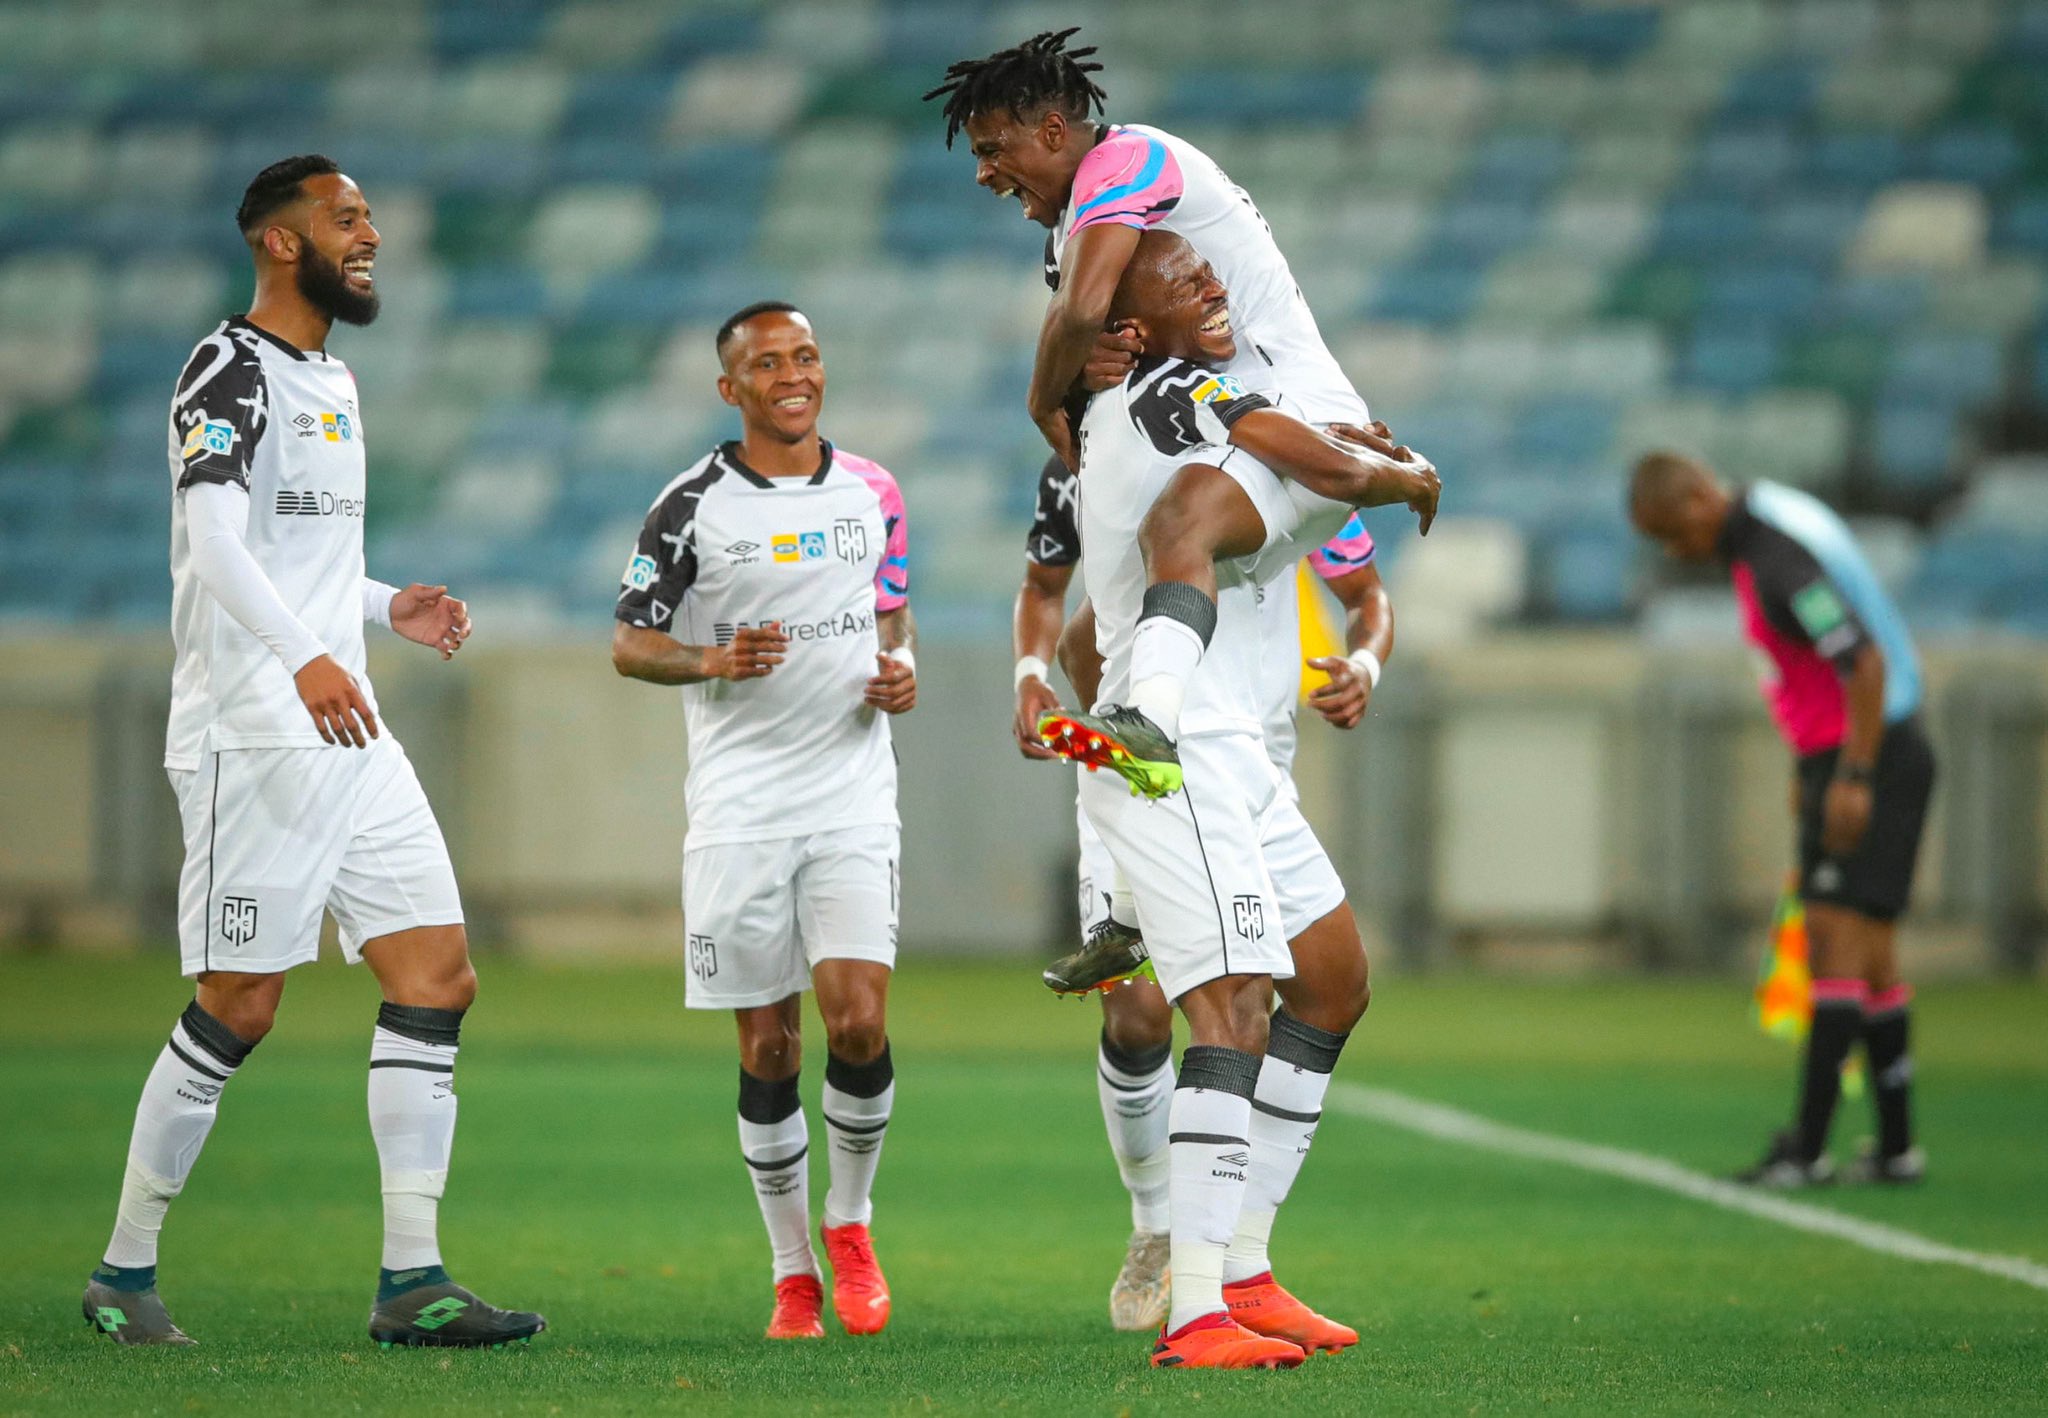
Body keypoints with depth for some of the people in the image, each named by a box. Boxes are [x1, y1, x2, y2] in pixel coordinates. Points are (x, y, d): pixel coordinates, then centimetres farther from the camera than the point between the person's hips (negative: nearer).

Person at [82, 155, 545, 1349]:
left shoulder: (333, 380, 19)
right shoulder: (231, 372, -10)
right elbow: (215, 543, -25)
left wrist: (389, 607, 16)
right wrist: (306, 657, -39)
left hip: (351, 730, 9)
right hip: (255, 739, -9)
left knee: (439, 978, 0)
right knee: (241, 1006, -6)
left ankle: (412, 1282, 0)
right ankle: (125, 1272, 7)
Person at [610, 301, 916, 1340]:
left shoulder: (870, 493, 9)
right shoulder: (693, 505, -1)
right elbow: (628, 643, 1)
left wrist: (900, 673, 0)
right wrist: (715, 660, -18)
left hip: (852, 797, 1)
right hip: (738, 812, -1)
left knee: (858, 1023, -13)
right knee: (767, 1049, 1)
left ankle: (849, 1221, 10)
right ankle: (793, 1272, 14)